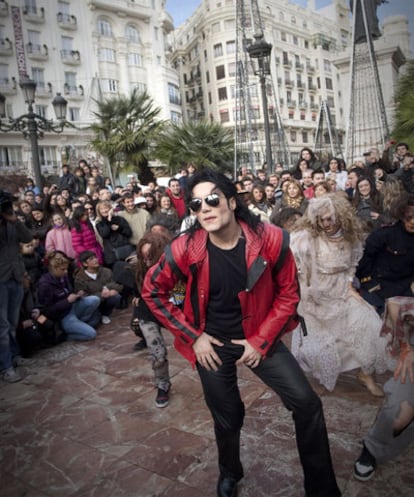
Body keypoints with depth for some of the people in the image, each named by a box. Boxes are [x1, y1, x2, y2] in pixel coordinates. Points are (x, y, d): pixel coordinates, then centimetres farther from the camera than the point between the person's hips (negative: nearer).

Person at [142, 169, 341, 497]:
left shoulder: (270, 238, -19)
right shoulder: (185, 248, -19)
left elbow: (288, 292, -7)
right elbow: (153, 291, -5)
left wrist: (262, 339, -11)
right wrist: (192, 336, -7)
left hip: (260, 337, 1)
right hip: (211, 343, 0)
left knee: (307, 403, -6)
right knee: (227, 419, 15)